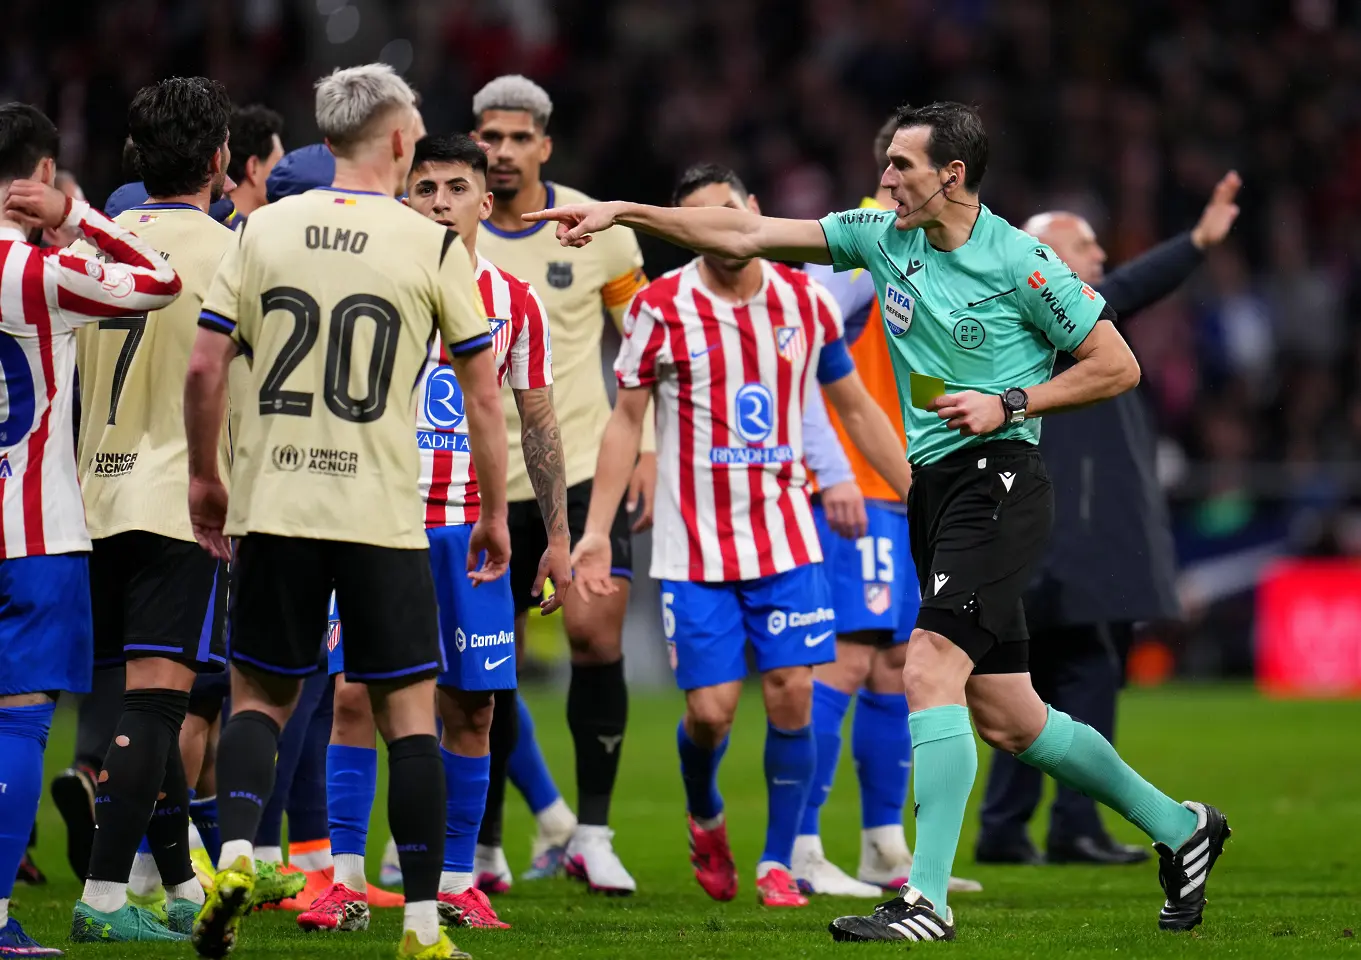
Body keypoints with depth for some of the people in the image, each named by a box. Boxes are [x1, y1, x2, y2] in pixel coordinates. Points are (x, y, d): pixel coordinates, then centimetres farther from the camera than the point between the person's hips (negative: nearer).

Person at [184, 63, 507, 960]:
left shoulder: (263, 230, 4)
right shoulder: (432, 246, -2)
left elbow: (205, 368, 2)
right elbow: (483, 392, 0)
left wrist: (206, 477, 17)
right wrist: (494, 513, 11)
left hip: (273, 509, 2)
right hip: (383, 515, -2)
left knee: (261, 695, 15)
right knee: (410, 711, 5)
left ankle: (236, 853, -9)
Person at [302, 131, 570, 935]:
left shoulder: (515, 303, 6)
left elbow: (538, 424, 12)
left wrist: (558, 537, 10)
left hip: (470, 528, 1)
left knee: (470, 709, 2)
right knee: (356, 693, -8)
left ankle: (457, 884, 10)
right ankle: (346, 882, -4)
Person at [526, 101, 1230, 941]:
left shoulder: (1020, 263, -10)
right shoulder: (883, 236, 8)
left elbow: (1118, 367, -4)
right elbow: (748, 236, 9)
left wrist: (1010, 405, -13)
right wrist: (624, 212, 5)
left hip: (996, 480, -7)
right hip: (930, 487, 7)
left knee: (928, 667, -22)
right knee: (1008, 721, 11)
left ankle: (928, 899, -23)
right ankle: (1179, 827, 29)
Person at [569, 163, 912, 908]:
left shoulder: (805, 301, 1)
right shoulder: (660, 310, -6)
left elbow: (855, 409, 12)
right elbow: (626, 421, 1)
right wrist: (596, 530, -5)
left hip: (784, 538, 2)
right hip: (695, 548, -2)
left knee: (791, 695, -6)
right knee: (711, 709, -5)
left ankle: (777, 864, 7)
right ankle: (705, 820, 27)